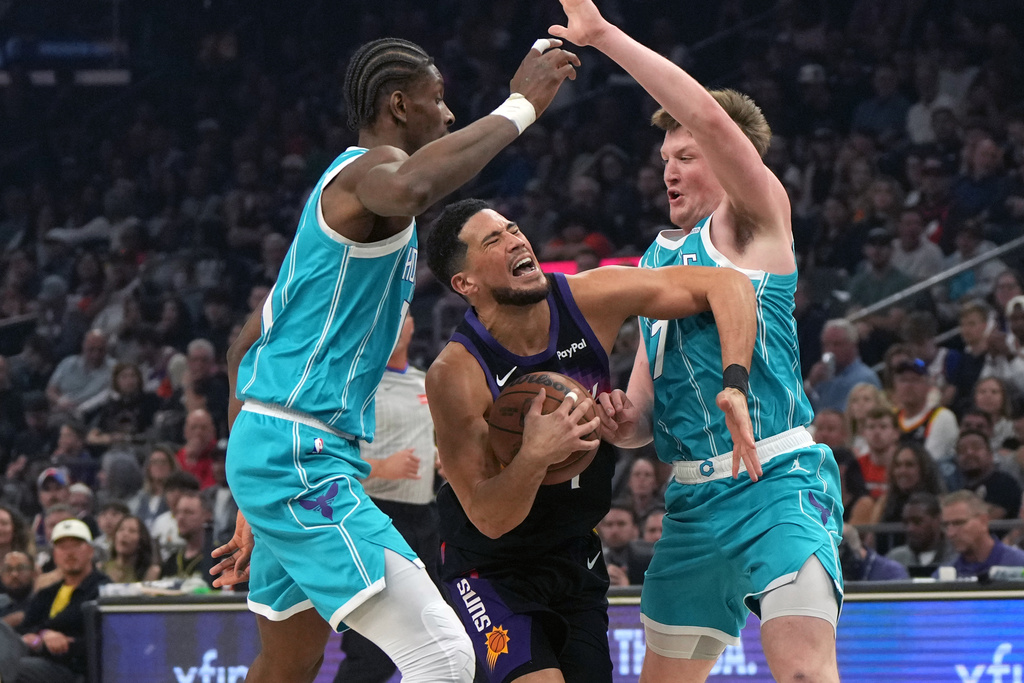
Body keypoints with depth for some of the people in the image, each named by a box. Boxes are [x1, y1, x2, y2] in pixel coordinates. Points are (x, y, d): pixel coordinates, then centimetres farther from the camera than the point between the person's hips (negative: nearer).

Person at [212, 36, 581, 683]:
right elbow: (411, 188, -41)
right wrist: (519, 106, -29)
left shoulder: (346, 184, 22)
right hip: (300, 458, -11)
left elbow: (245, 349, 26)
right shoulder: (369, 167, -10)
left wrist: (252, 509, 27)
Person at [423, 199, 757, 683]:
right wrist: (534, 457, -45)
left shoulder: (587, 299, -15)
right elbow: (489, 518, -26)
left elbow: (725, 285, -12)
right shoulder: (455, 374, -26)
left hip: (577, 556, 5)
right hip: (492, 567, -5)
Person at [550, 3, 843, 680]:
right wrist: (623, 418, -1)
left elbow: (709, 115, -19)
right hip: (695, 498, 8)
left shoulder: (756, 220, 0)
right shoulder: (658, 258, 21)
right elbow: (642, 413, 23)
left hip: (777, 482, -8)